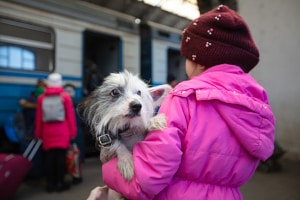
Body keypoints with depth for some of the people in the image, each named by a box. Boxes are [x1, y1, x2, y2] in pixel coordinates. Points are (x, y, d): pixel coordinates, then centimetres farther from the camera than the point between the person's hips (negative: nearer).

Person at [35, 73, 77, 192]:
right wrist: (73, 132, 2)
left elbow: (38, 118, 5)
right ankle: (60, 183, 8)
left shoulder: (42, 98, 4)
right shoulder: (65, 97, -2)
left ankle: (50, 183, 13)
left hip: (47, 133, 2)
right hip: (62, 133, -2)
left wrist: (38, 134, 13)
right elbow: (70, 116, -4)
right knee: (61, 157, 3)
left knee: (49, 158, 7)